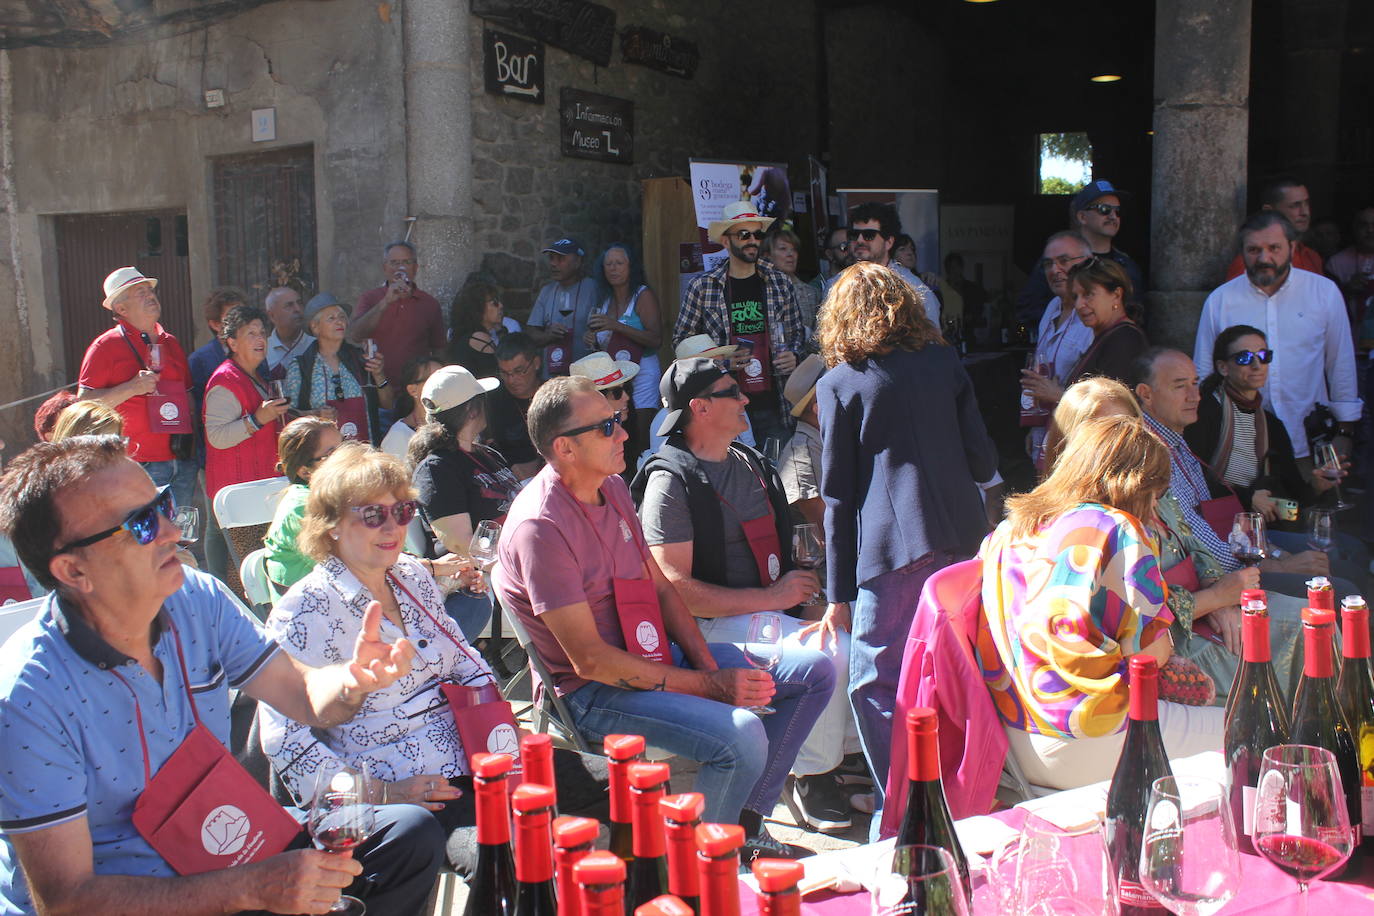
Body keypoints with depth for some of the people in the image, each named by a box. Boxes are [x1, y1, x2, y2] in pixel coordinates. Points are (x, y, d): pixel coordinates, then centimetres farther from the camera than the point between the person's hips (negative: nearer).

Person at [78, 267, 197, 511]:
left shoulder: (171, 343, 16)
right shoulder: (106, 346, -2)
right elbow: (84, 403, -7)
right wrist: (132, 388, -19)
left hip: (182, 461, 6)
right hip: (139, 465, -6)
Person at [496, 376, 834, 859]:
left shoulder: (613, 488, 8)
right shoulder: (540, 525, -21)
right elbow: (590, 659, -23)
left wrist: (709, 665, -5)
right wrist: (711, 685, -20)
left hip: (655, 653, 9)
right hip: (594, 692, -9)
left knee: (815, 671, 4)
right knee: (742, 735, -32)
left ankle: (746, 825, 10)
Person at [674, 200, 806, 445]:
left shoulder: (780, 283, 9)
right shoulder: (701, 286, 1)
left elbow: (797, 332, 19)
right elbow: (681, 338, 5)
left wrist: (793, 356, -2)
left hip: (771, 400, 2)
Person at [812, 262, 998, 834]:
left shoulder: (839, 384, 3)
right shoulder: (945, 363, 11)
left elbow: (837, 495, 2)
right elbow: (983, 462, 10)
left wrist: (839, 594, 6)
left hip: (892, 551, -5)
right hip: (962, 540, 5)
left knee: (875, 685, 6)